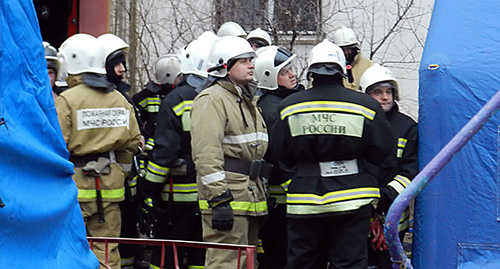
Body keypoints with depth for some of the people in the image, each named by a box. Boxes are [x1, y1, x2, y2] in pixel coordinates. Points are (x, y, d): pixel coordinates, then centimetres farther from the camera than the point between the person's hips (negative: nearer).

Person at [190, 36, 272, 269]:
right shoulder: (211, 100, -11)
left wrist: (262, 191, 26)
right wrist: (219, 198, -26)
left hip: (250, 195, 10)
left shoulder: (247, 101, 22)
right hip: (227, 196, -10)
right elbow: (206, 153, -20)